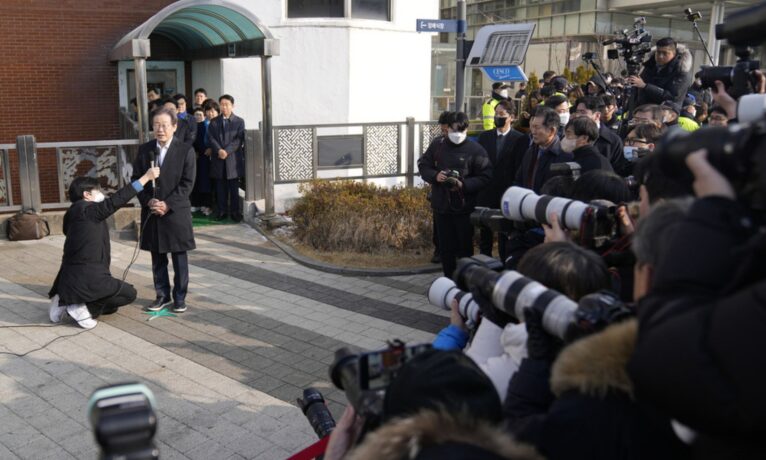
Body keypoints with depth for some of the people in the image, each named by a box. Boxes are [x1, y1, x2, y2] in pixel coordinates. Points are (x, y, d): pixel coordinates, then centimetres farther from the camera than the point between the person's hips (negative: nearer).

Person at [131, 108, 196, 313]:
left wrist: (167, 204, -16)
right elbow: (136, 179, 6)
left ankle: (180, 297, 16)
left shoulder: (186, 151, -4)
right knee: (157, 258, 11)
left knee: (179, 258, 5)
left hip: (176, 212, -3)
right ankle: (162, 295, 23)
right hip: (151, 212, 3)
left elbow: (187, 183, -8)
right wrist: (148, 201, -10)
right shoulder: (144, 150, 6)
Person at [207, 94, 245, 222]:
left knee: (234, 188, 2)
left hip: (233, 159, -2)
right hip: (218, 160, 2)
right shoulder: (214, 121, 12)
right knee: (220, 187, 5)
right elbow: (211, 138, 1)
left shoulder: (239, 121, 5)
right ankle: (222, 211, 11)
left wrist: (227, 151, -15)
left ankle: (235, 212, 7)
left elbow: (239, 140, -4)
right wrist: (219, 150, -15)